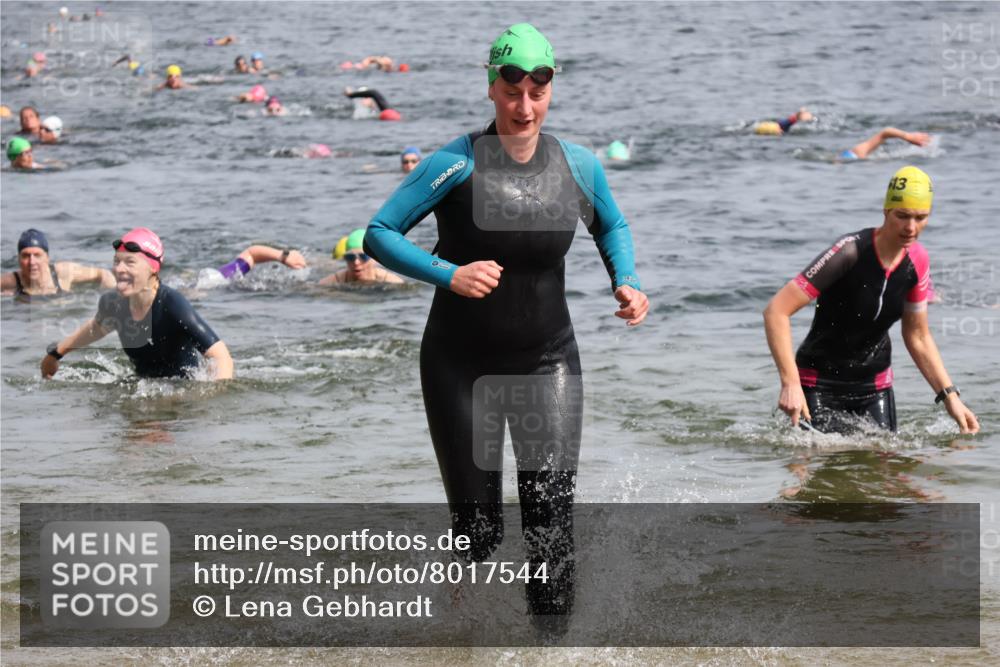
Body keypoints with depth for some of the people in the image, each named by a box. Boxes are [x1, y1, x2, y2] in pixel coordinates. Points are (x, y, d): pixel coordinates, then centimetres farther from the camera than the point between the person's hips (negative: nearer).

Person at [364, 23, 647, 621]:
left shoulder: (579, 167, -2)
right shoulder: (458, 164, -13)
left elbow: (612, 226, 19)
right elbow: (379, 234, -12)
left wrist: (625, 281, 0)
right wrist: (448, 275, -26)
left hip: (548, 362, 2)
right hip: (460, 364, -2)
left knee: (553, 521, -8)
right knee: (478, 529, 2)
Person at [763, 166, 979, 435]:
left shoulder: (917, 261, -4)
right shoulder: (850, 252, -24)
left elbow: (918, 337, 9)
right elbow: (776, 311, -28)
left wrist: (950, 397, 1)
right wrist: (790, 383, -36)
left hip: (876, 385, 5)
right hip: (821, 386, -5)